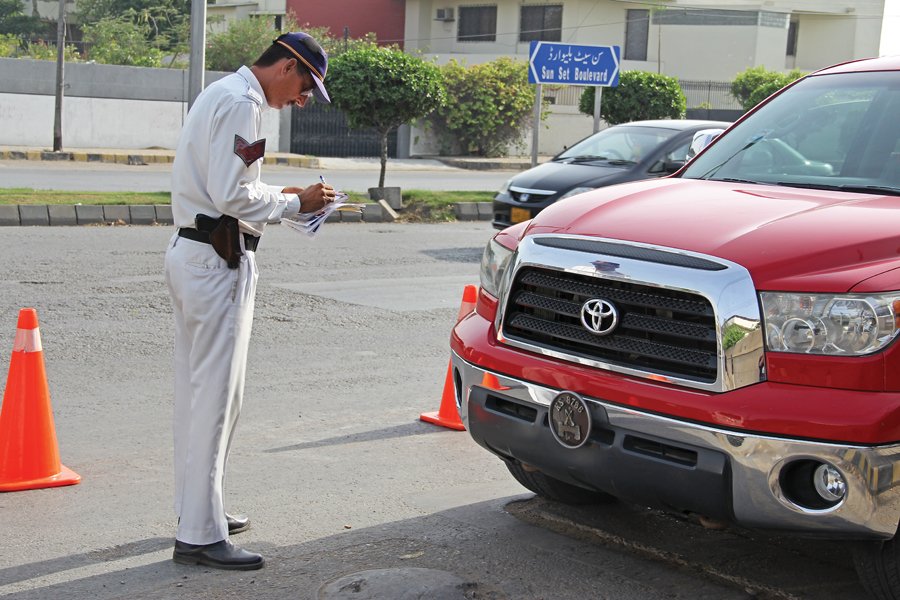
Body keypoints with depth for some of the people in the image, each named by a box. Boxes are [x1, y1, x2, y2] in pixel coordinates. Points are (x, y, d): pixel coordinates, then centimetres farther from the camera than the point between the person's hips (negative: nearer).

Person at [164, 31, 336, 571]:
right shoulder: (241, 103, -14)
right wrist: (294, 203, -9)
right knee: (217, 396, -8)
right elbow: (233, 195, -21)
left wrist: (285, 198, 12)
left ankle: (199, 509, 29)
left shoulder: (224, 96, 19)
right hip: (218, 261, -11)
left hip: (194, 253, 11)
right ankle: (200, 536, -3)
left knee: (201, 391, 17)